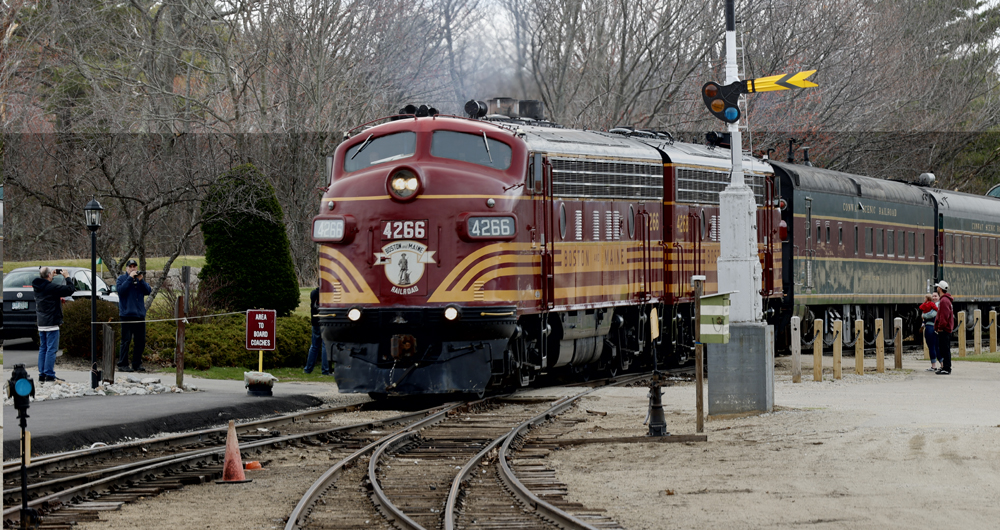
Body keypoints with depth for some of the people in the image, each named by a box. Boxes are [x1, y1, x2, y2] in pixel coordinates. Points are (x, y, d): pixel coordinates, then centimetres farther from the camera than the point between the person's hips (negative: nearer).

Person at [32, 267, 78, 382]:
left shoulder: (37, 286, 5)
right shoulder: (52, 287, -16)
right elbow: (70, 289, -16)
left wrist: (52, 276, 22)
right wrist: (67, 277, -2)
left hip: (41, 324, 8)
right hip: (51, 323, -8)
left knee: (43, 349, 12)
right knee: (51, 349, -5)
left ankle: (42, 375, 13)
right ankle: (49, 375, -7)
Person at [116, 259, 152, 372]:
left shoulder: (140, 278, 14)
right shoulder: (122, 278, 3)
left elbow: (148, 291, 4)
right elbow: (121, 290, -14)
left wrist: (141, 280, -9)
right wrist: (130, 278, -15)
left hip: (140, 314, 5)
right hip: (127, 314, -5)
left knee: (140, 341, 8)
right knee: (126, 340, -7)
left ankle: (137, 364, 17)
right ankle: (122, 364, -5)